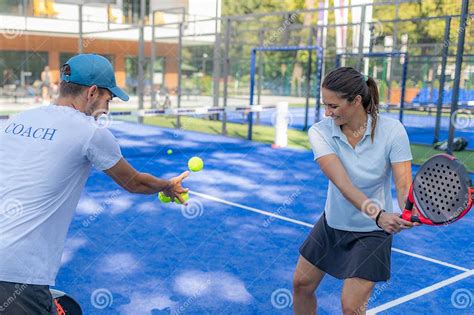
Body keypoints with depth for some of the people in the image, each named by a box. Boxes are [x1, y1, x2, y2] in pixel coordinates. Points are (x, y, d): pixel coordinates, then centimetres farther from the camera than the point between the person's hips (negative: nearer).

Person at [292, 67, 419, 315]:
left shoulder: (392, 130, -20)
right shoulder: (319, 132, -18)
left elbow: (403, 184, -24)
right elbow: (342, 183, -31)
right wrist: (377, 215, -46)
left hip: (372, 232, -3)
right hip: (332, 223, 3)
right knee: (302, 284, 14)